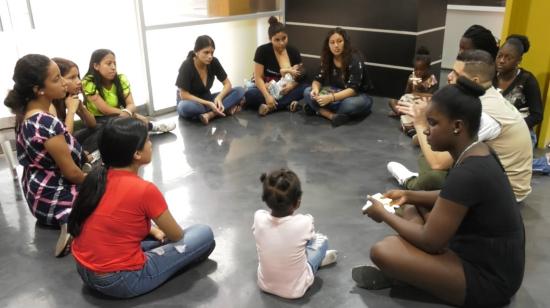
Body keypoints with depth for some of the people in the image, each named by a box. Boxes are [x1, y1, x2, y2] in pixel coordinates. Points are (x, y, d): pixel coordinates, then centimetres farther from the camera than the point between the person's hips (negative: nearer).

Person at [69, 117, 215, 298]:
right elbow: (177, 236, -5)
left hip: (85, 271, 8)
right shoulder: (144, 190, -21)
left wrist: (154, 231, 13)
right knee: (204, 235, -3)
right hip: (120, 281, -8)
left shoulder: (97, 177, -1)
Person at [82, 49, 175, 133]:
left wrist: (126, 112, -41)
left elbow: (131, 104, -16)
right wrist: (135, 116, -27)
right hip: (98, 121, -4)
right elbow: (105, 110, -23)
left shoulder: (121, 79, -7)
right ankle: (151, 126, -20)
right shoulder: (88, 83, -18)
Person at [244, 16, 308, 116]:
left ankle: (269, 106, -32)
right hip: (266, 88, -2)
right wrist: (267, 96, -32)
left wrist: (291, 85, -30)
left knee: (304, 88, -26)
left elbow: (300, 76, -6)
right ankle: (288, 104, -35)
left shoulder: (293, 52, -3)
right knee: (249, 94, -34)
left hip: (284, 89, 3)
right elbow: (258, 77, -16)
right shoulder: (262, 51, -12)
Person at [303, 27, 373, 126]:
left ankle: (318, 109, -20)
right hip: (337, 93, 5)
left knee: (352, 104, -41)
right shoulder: (327, 59, -3)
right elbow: (318, 80, -3)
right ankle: (332, 115, -32)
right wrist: (316, 89, -28)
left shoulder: (355, 59, -21)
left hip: (356, 95, -5)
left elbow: (353, 89, -28)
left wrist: (331, 98, -40)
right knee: (308, 93, -16)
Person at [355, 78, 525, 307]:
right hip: (487, 254, 10)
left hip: (488, 279, -10)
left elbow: (430, 241, -23)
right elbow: (452, 200, 18)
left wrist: (384, 214, -9)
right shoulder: (478, 153, 0)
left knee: (382, 252, -23)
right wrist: (408, 196, 6)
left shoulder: (468, 173, -29)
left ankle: (397, 274, 7)